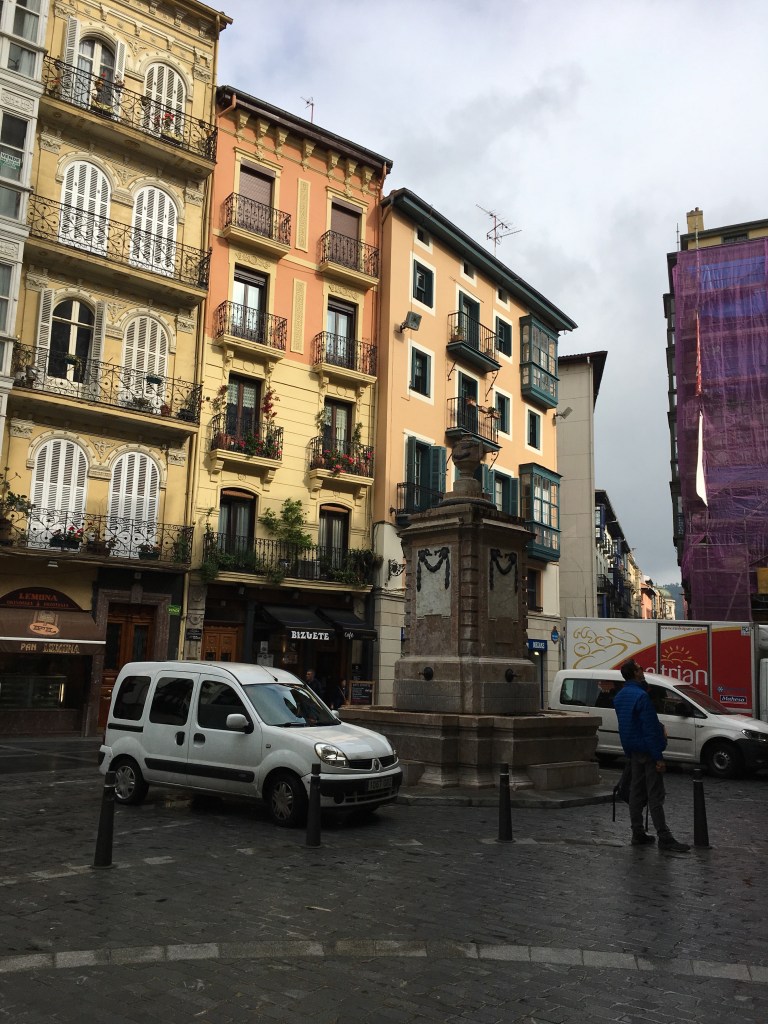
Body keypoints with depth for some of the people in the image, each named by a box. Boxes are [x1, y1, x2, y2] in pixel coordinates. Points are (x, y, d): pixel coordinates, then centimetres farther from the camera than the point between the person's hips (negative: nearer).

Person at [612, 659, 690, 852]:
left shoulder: (620, 697, 10)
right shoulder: (641, 696, -19)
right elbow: (650, 729, -21)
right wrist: (658, 757, -19)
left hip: (633, 751, 9)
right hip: (646, 750, -9)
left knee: (636, 792, 12)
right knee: (655, 795, -6)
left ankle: (638, 834, 17)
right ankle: (665, 839, -3)